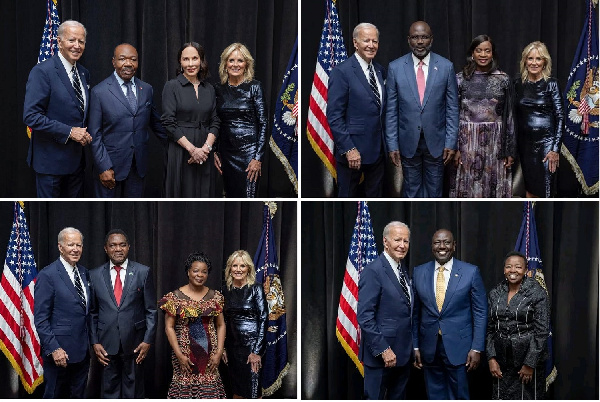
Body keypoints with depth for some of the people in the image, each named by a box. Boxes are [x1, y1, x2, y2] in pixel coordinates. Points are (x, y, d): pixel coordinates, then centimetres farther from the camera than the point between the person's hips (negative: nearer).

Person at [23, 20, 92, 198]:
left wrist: (85, 134, 2)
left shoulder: (84, 73, 11)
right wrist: (69, 132, -22)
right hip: (51, 158, -7)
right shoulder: (42, 72, -14)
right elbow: (31, 116, -21)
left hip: (76, 158, 7)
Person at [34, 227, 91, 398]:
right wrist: (54, 349, -19)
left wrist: (91, 342, 11)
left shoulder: (84, 272, 11)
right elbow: (40, 318, -13)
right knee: (55, 396, 4)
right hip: (59, 352, -6)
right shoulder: (47, 275, -11)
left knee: (78, 396, 13)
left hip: (82, 351, 7)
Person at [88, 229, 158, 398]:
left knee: (133, 390, 7)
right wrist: (94, 342, -1)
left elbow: (151, 310, 0)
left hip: (135, 344, -1)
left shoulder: (143, 272, -1)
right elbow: (92, 312, 7)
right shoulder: (95, 275, 4)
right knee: (109, 390, 8)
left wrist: (148, 340, -6)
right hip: (106, 344, 1)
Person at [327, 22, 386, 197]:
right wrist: (349, 149, -19)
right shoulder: (342, 71, -12)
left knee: (375, 195, 15)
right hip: (352, 152, -6)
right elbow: (334, 116, -16)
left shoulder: (380, 71, 10)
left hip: (377, 148, 6)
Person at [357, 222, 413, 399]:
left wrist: (411, 348, 12)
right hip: (381, 355, -8)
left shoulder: (403, 271, 13)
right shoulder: (374, 271, -13)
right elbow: (365, 317, -19)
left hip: (403, 354, 8)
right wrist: (384, 350, -21)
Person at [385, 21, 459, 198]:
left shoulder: (446, 67, -2)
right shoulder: (395, 68, -2)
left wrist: (451, 143, -4)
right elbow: (391, 110, 0)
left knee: (434, 190, 10)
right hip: (408, 142, 0)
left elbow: (452, 108, 0)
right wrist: (392, 144, -3)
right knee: (411, 190, 10)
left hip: (436, 141, 0)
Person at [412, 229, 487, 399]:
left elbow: (480, 312, -1)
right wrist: (415, 346, 7)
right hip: (429, 347, 3)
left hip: (458, 347, -2)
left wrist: (477, 348, -6)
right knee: (435, 396, 9)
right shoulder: (419, 272, 5)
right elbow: (415, 313, 9)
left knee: (459, 397, 2)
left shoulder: (471, 272, -3)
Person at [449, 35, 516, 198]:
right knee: (468, 188, 4)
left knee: (494, 187, 4)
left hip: (495, 143, 1)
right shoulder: (460, 79, 2)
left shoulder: (503, 79, 4)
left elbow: (509, 116, 5)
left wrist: (510, 150, 2)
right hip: (468, 142, -1)